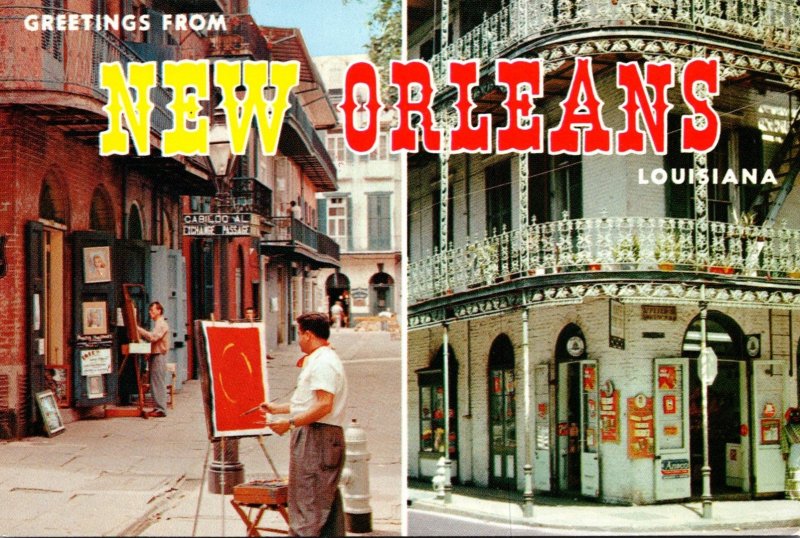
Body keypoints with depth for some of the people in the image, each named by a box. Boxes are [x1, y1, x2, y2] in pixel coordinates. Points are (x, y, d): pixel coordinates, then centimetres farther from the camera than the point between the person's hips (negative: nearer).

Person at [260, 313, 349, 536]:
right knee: (326, 501, 12)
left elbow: (324, 405, -25)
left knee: (307, 502, -10)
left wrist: (290, 423, -22)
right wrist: (277, 408, 32)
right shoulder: (320, 360, 20)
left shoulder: (323, 362, -15)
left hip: (316, 437, -11)